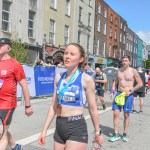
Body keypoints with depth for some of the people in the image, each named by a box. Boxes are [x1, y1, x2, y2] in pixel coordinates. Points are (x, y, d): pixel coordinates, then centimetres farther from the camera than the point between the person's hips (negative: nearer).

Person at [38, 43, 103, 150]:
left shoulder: (86, 79, -9)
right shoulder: (59, 77, 5)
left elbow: (93, 108, -3)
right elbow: (54, 106, 9)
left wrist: (97, 132, 5)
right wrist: (45, 130, 9)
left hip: (77, 128, -5)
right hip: (59, 127, 5)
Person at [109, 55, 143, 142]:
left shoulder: (133, 71, -5)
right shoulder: (119, 71, 8)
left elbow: (140, 83, -6)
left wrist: (130, 91, -14)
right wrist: (112, 91, 6)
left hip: (129, 95, -3)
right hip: (119, 93, 3)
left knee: (126, 115, 5)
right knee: (116, 113, -4)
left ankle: (125, 134, 19)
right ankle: (116, 134, 5)